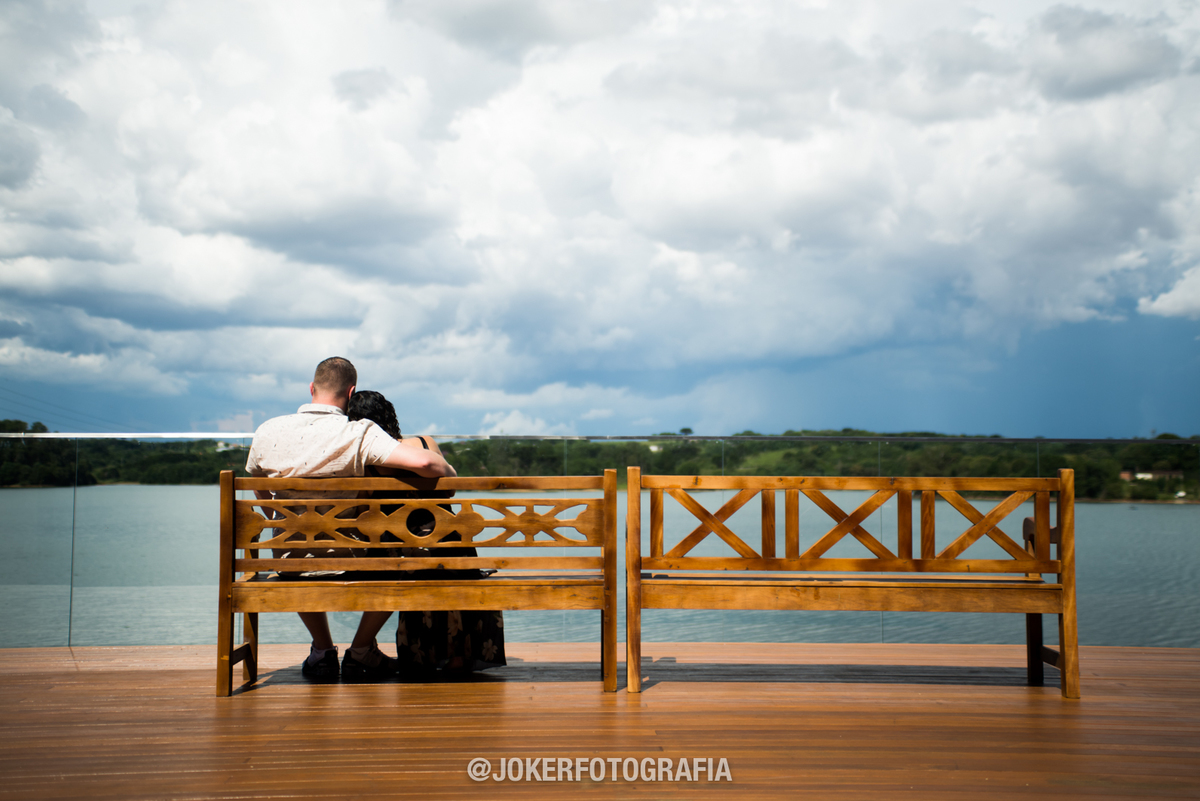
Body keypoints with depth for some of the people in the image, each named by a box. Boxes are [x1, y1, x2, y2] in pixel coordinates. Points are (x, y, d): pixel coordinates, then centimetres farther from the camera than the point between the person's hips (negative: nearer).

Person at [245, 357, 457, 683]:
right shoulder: (359, 434, -18)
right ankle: (360, 653, 26)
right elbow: (421, 462, -30)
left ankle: (322, 651, 36)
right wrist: (450, 472, -7)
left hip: (289, 566, 4)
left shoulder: (267, 432, -4)